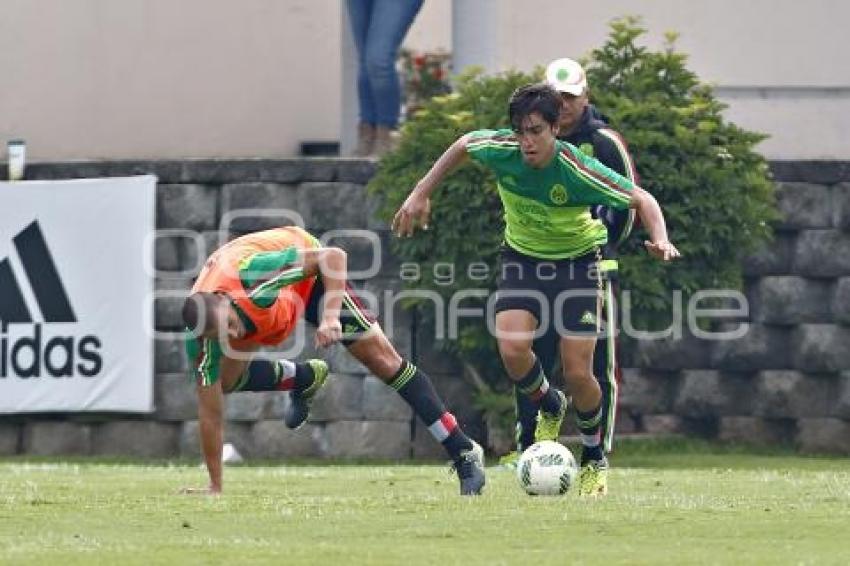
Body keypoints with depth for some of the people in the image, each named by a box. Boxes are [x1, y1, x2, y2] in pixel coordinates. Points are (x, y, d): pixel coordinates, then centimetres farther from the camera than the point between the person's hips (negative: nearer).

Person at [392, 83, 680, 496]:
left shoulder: (578, 171, -30)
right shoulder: (500, 150, -22)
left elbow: (641, 199, -18)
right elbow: (462, 145, 2)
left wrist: (660, 239, -37)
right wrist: (421, 193, 3)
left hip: (576, 260, -2)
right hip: (521, 257, 2)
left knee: (577, 374, -8)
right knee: (512, 349, -22)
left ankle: (594, 457, 21)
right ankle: (549, 408, 12)